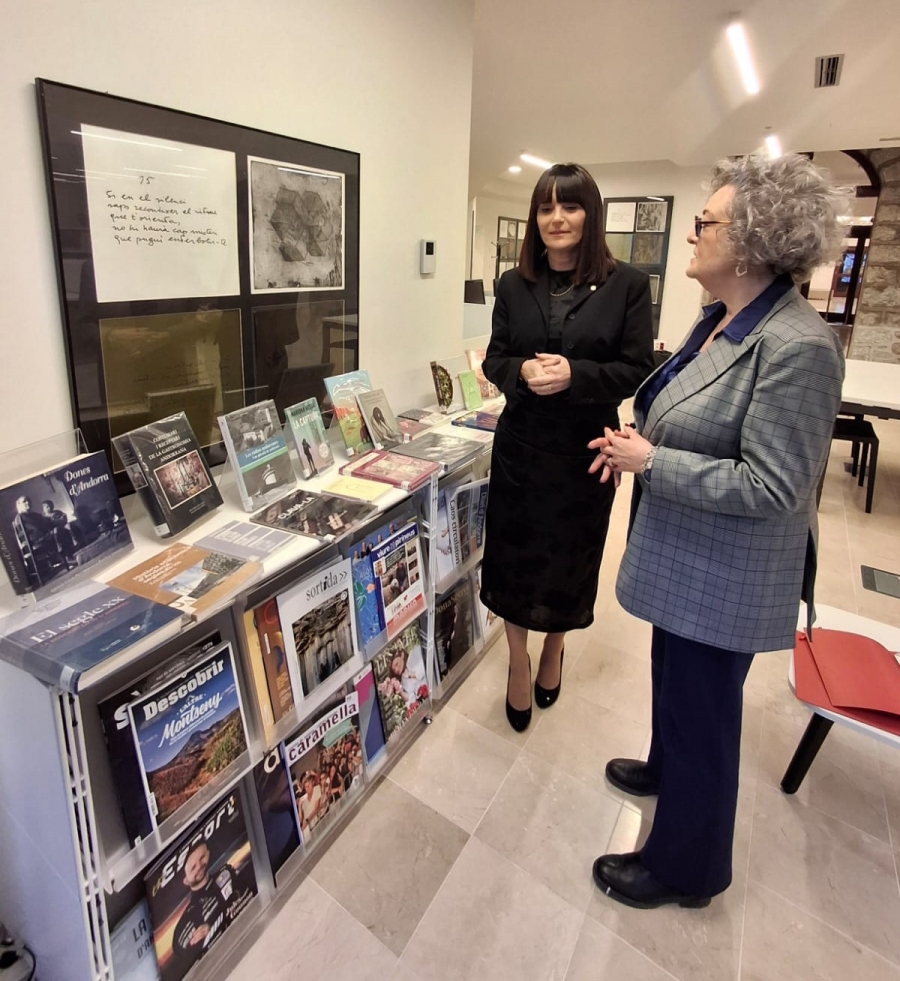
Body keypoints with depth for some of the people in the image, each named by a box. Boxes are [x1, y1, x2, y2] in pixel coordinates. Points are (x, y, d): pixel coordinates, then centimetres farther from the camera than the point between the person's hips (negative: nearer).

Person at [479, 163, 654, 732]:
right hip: (521, 445, 2)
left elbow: (638, 370, -7)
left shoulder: (628, 284, -5)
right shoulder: (514, 284, 3)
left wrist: (574, 374, -23)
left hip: (586, 449, -1)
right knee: (515, 555, 9)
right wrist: (523, 371, -19)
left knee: (570, 558, 15)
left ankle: (554, 649, 44)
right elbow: (494, 360, 4)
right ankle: (519, 662, 33)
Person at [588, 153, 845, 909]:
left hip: (723, 578, -9)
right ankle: (669, 769, 57)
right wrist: (637, 443, 2)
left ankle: (686, 867, 35)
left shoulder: (797, 347, -26)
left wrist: (650, 463, -23)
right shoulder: (720, 319, 4)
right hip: (685, 558, 9)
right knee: (673, 681, 28)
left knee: (700, 711, 10)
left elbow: (769, 486, -27)